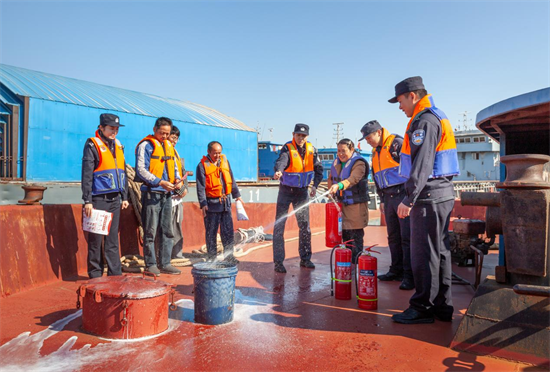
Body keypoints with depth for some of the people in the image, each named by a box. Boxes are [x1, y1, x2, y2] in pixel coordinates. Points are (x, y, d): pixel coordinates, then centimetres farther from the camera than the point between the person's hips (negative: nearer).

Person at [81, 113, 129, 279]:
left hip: (115, 200, 6)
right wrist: (87, 201, -13)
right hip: (99, 199, -6)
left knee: (113, 238, 9)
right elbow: (86, 175, -9)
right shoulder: (92, 145, -5)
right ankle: (95, 274, 14)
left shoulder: (118, 146, 14)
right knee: (96, 238, 2)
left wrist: (124, 196, 15)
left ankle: (115, 274, 16)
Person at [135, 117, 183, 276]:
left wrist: (178, 179, 1)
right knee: (150, 231, -2)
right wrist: (160, 182, -20)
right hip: (152, 193, -7)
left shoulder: (168, 145, 16)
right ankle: (150, 264, 8)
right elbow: (141, 170, -12)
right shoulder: (145, 145, -4)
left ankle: (165, 264, 17)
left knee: (167, 230, 9)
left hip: (167, 194, 7)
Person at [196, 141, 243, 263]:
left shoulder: (225, 161, 11)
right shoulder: (203, 165, -4)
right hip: (212, 203, -4)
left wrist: (236, 194, 19)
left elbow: (231, 179, 19)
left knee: (228, 230, 5)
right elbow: (200, 187, -7)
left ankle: (229, 255, 14)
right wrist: (203, 203, -13)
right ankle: (212, 257, 14)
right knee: (211, 232, 4)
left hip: (225, 201, 4)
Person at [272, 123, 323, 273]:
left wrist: (315, 185, -4)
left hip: (302, 191, 4)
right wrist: (278, 171, -56)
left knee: (305, 226, 9)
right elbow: (281, 161, -35)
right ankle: (278, 261, 4)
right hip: (286, 190, -4)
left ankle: (305, 258, 23)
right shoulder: (287, 148, -14)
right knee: (279, 226, -5)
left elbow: (319, 168, 9)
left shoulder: (311, 149, 1)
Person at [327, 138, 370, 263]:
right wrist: (331, 191, 6)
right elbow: (331, 178, 21)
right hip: (341, 203, 7)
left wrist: (339, 185, -48)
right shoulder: (336, 162, 9)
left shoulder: (359, 163, -15)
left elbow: (353, 179, -33)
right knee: (345, 234, 15)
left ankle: (356, 263, 5)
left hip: (356, 205, -7)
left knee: (356, 235, -4)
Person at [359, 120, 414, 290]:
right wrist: (382, 199, 21)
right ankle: (397, 270, 21)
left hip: (403, 195, -8)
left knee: (407, 237, -6)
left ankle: (410, 276, 0)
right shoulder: (375, 152, 20)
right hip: (389, 198, 8)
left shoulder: (397, 143, -6)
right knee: (393, 237, 11)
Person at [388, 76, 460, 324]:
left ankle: (422, 308, 6)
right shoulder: (438, 118, 21)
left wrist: (408, 200, -20)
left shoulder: (425, 121, -12)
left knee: (423, 253, -4)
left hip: (429, 196, -11)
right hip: (442, 194, 11)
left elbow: (422, 165, -21)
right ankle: (442, 306, 22)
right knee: (440, 251, 13)